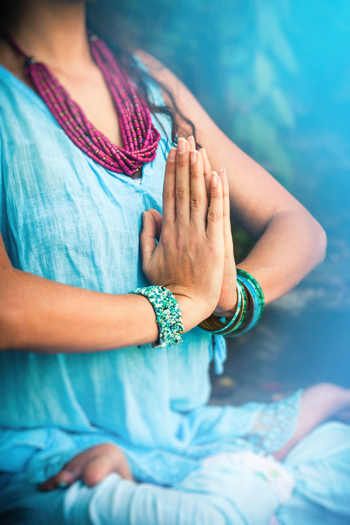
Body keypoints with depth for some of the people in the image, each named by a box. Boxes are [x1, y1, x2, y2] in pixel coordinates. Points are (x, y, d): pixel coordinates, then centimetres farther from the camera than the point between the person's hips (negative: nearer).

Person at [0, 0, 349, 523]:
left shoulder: (149, 79, 9)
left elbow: (300, 228, 8)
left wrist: (228, 296, -13)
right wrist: (184, 302, -15)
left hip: (187, 432, 6)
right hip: (48, 470, -5)